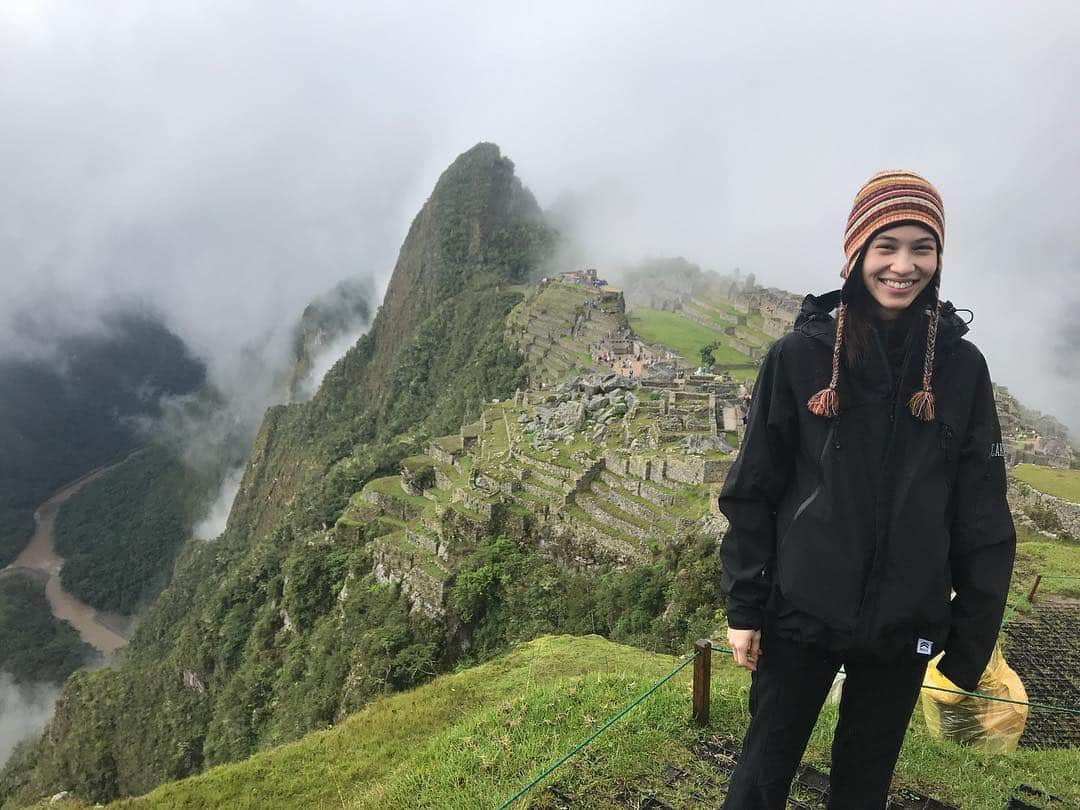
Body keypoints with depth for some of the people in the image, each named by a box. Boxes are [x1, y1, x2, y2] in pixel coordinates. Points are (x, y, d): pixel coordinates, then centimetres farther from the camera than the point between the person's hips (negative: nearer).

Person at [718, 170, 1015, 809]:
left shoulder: (962, 366, -3)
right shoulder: (800, 354, -8)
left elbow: (983, 522, 0)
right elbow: (752, 488, -4)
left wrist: (971, 644, 1)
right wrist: (744, 606, -4)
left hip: (905, 629, 2)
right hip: (802, 614, -1)